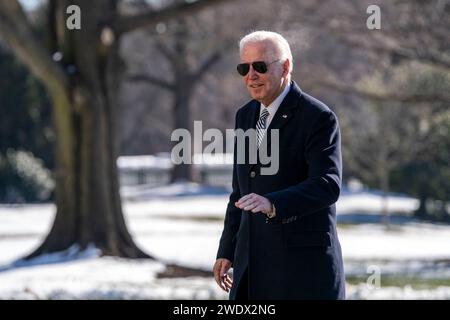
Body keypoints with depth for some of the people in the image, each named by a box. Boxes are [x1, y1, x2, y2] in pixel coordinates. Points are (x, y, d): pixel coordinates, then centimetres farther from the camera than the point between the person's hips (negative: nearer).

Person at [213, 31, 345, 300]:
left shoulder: (319, 118, -11)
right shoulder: (246, 116, 13)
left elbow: (327, 186, -24)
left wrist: (272, 204, -39)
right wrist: (227, 251, 18)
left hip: (303, 264, -7)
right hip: (254, 263, 7)